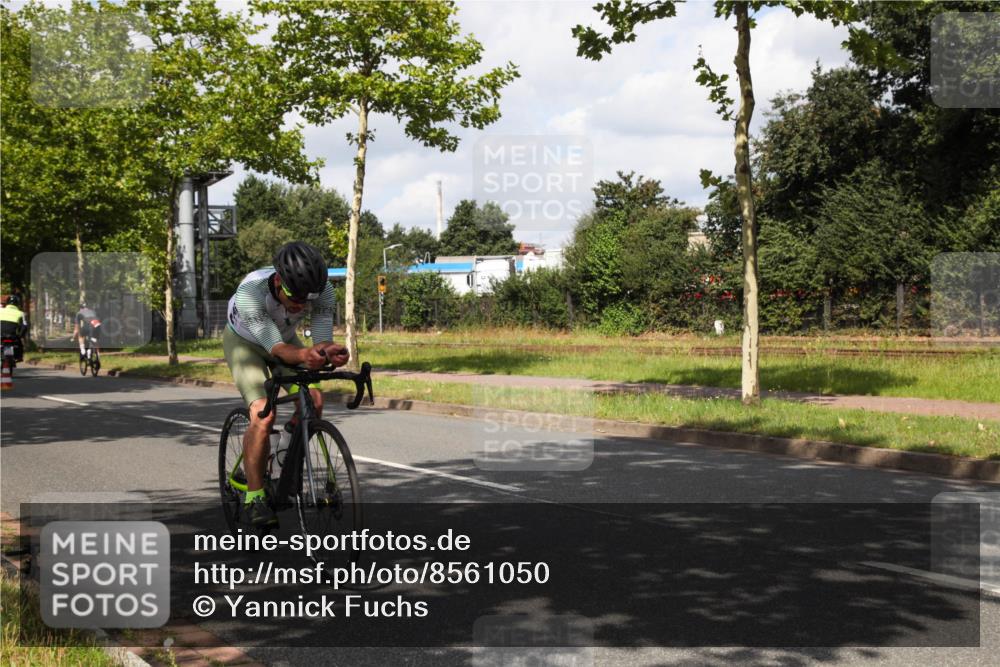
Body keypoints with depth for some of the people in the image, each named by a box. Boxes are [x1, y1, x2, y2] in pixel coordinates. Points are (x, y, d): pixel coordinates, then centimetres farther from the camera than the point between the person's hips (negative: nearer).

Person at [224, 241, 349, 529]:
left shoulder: (322, 291, -31)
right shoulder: (250, 293, -41)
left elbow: (322, 340, -31)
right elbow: (276, 348, -43)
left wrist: (330, 352, -55)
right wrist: (304, 355, -65)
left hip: (286, 338, 4)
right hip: (245, 341, -4)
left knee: (313, 402, -18)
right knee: (263, 415, -25)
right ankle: (254, 497, -13)